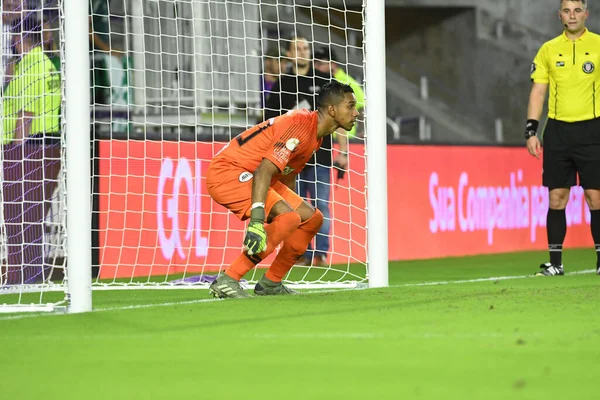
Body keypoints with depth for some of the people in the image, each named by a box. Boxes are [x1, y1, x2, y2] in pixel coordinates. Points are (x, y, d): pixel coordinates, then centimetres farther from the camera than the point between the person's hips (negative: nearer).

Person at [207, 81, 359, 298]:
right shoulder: (300, 124, -23)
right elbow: (264, 170, -31)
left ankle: (270, 284, 16)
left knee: (312, 218, 8)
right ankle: (226, 281, -24)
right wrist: (256, 220, -38)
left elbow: (287, 175, 19)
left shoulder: (316, 135, 9)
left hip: (249, 178, 10)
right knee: (289, 217, -27)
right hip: (227, 171, -10)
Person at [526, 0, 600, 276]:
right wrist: (531, 131, 1)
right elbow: (538, 92, 10)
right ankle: (555, 263, 7)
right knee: (557, 198, 2)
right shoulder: (548, 50, 8)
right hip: (557, 130, 2)